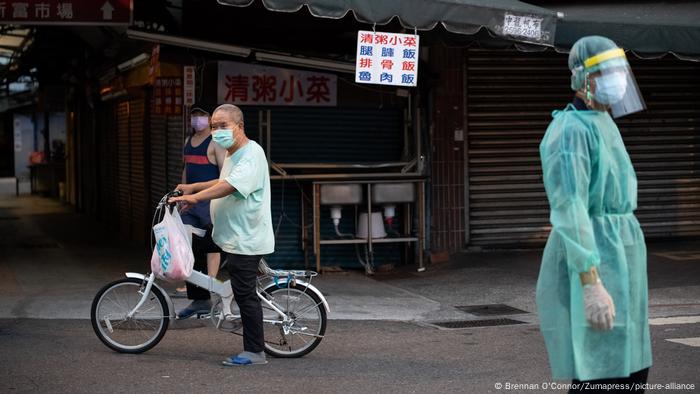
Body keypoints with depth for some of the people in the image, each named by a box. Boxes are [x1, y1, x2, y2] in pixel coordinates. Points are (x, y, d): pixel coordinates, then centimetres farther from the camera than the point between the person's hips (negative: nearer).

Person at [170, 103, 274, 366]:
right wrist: (193, 187, 28)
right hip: (233, 237, 10)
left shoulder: (251, 154, -16)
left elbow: (231, 186, -30)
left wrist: (195, 197, -36)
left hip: (245, 241, -10)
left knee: (245, 295, -5)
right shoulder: (233, 155, 19)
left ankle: (255, 352, 1)